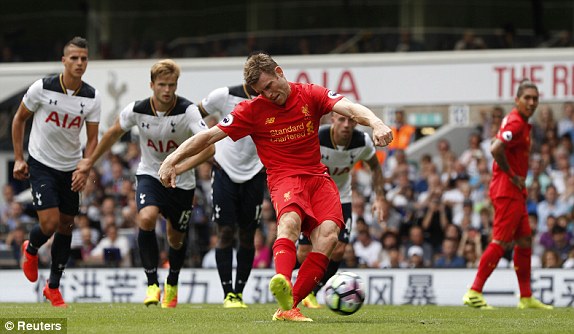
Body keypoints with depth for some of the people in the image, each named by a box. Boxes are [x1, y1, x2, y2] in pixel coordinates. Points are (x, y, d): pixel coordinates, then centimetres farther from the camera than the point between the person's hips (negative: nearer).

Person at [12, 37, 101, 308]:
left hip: (71, 169, 4)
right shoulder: (42, 88, -15)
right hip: (41, 164, -4)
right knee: (50, 223, -16)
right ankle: (30, 250, 20)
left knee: (66, 226, 8)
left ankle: (53, 286, 24)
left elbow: (92, 138, 0)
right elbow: (19, 118, 0)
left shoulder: (92, 97, -7)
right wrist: (18, 159, -2)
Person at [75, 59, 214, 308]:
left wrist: (181, 167, -44)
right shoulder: (137, 110, -13)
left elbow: (208, 147, -32)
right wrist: (90, 161, 15)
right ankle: (152, 283, -17)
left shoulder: (188, 111, -23)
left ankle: (172, 283, 43)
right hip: (149, 175, 1)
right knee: (146, 219, -28)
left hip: (181, 183, -1)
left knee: (177, 239, 12)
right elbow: (114, 133, 7)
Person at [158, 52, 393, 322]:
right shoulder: (253, 110, 1)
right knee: (290, 219, -36)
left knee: (328, 234, -24)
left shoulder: (311, 95, 4)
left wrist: (375, 123, -31)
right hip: (284, 177, -3)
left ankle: (288, 306, -27)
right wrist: (173, 159, -9)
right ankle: (283, 285, -64)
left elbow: (351, 109, -10)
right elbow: (210, 136, 0)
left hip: (318, 176, 3)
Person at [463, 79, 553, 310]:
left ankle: (526, 297, 16)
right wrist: (513, 176, -19)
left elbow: (498, 148, 25)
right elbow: (496, 150, -30)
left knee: (525, 241, 12)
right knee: (501, 242, -10)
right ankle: (474, 293, -9)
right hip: (507, 191, -11)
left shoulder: (522, 123, 15)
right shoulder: (516, 123, -17)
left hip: (516, 192, 11)